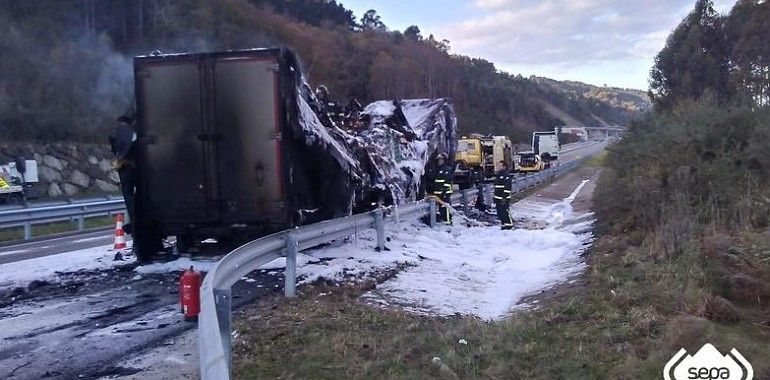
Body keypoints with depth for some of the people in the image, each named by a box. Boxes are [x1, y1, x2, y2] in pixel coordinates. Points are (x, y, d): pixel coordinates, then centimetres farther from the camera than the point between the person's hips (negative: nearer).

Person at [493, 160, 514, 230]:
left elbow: (507, 187, -18)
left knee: (505, 212, -5)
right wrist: (494, 194, 22)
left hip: (504, 198, -9)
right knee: (499, 212, 12)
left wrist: (504, 197, -21)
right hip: (498, 198, 9)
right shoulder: (498, 174, 16)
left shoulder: (506, 175, -13)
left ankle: (509, 224, 6)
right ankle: (503, 225, 20)